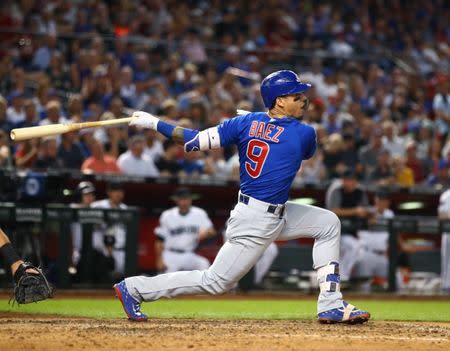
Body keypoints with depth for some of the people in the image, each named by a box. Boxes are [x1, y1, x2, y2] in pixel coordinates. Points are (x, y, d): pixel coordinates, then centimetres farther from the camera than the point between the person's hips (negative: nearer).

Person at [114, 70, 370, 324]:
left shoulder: (247, 122, -1)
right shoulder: (304, 134, -14)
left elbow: (196, 141, -7)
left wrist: (155, 123, 4)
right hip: (257, 222, -9)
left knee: (329, 223, 14)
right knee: (216, 282, -1)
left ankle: (331, 306, 15)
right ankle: (135, 288, 7)